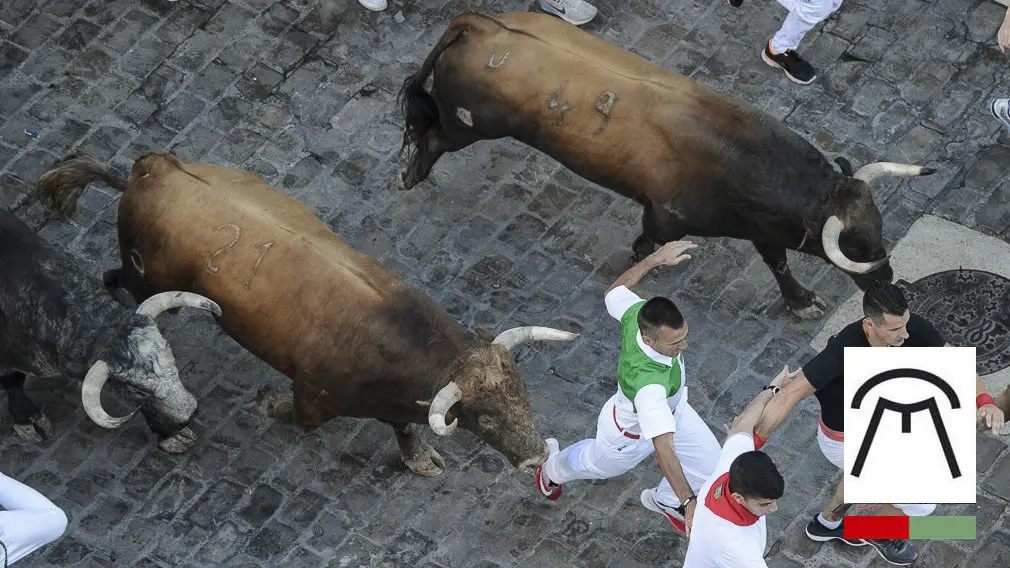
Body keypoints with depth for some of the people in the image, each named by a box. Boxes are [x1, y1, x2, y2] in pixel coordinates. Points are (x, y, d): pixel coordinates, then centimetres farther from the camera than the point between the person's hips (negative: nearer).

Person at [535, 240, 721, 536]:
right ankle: (552, 465, 65)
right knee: (595, 464, 28)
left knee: (709, 466, 12)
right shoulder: (649, 383, -54)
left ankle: (665, 501, 47)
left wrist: (656, 258, -6)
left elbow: (613, 292, -10)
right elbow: (663, 450, -57)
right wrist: (689, 501, -62)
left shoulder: (636, 312, -35)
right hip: (630, 435, -6)